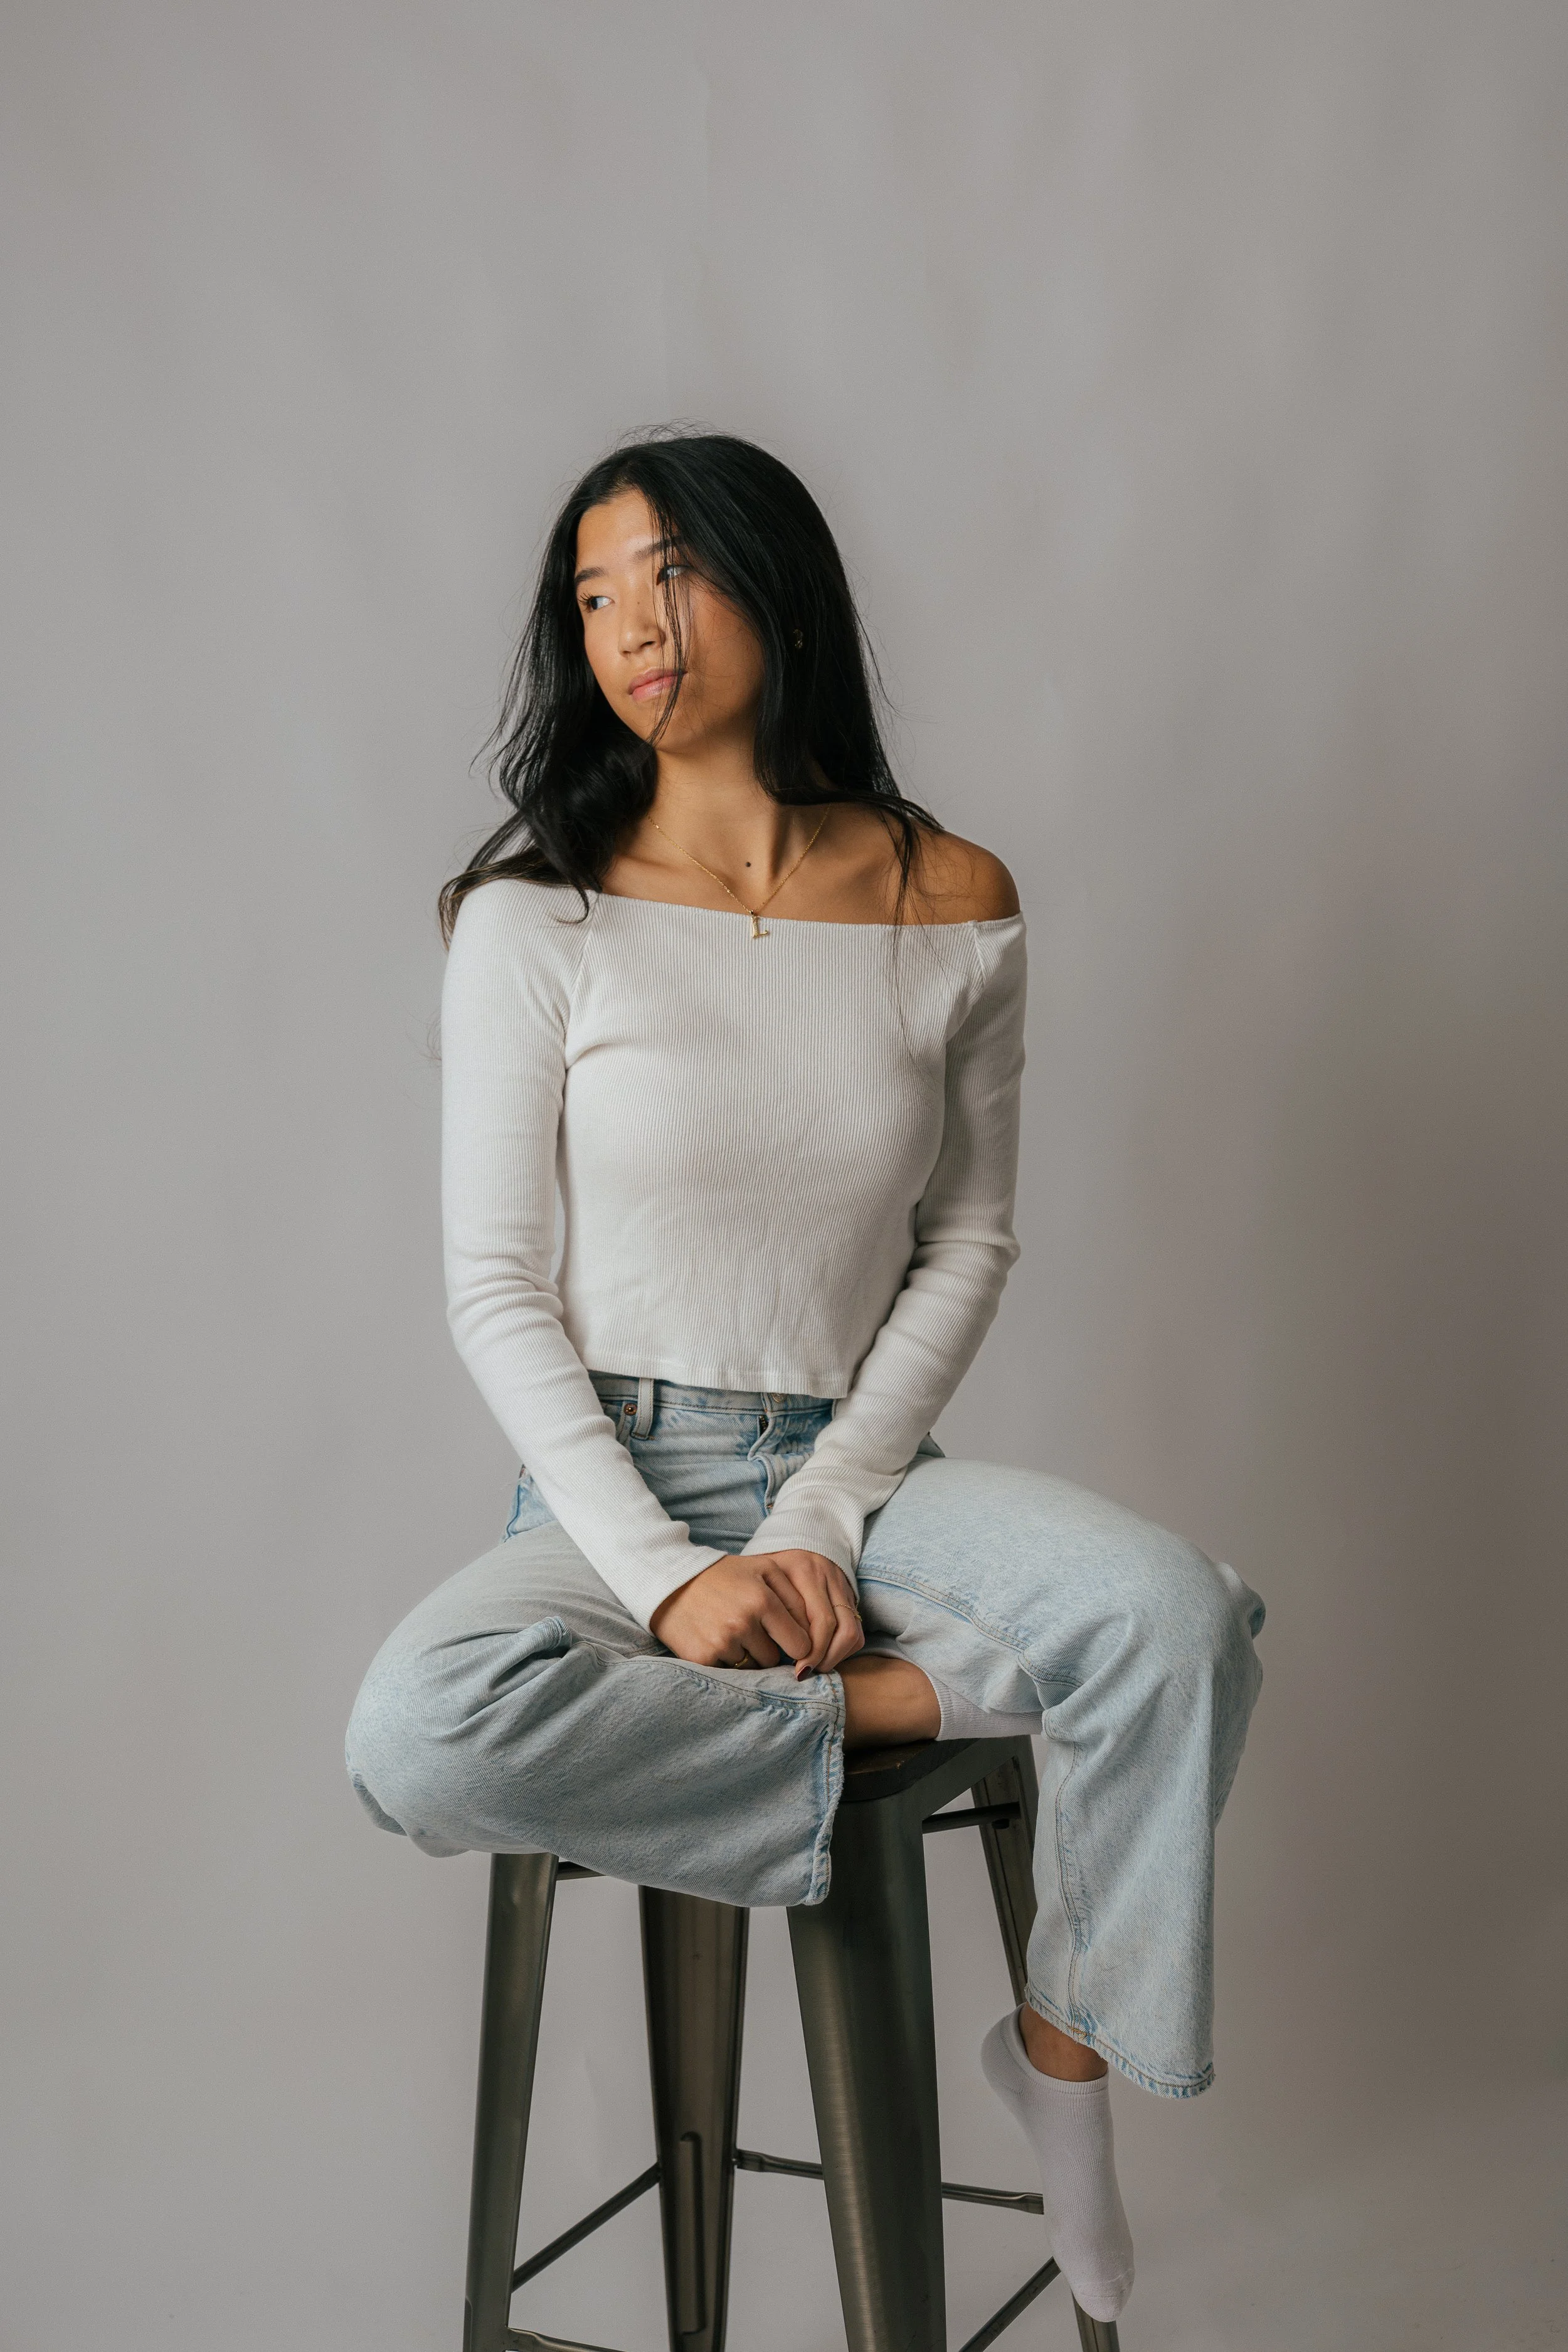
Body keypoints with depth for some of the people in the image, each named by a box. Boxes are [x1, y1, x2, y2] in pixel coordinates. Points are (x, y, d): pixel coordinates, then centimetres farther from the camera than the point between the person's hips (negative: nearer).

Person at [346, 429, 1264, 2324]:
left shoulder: (953, 908, 0)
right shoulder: (536, 918, -5)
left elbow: (970, 1243, 5)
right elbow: (495, 1289, -5)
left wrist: (827, 1521, -9)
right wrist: (667, 1578, -17)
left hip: (859, 1469, 1)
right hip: (611, 1482, -1)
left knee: (1178, 1613, -29)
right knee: (419, 1742, -33)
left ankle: (1062, 2045, -3)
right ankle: (933, 1697, -16)